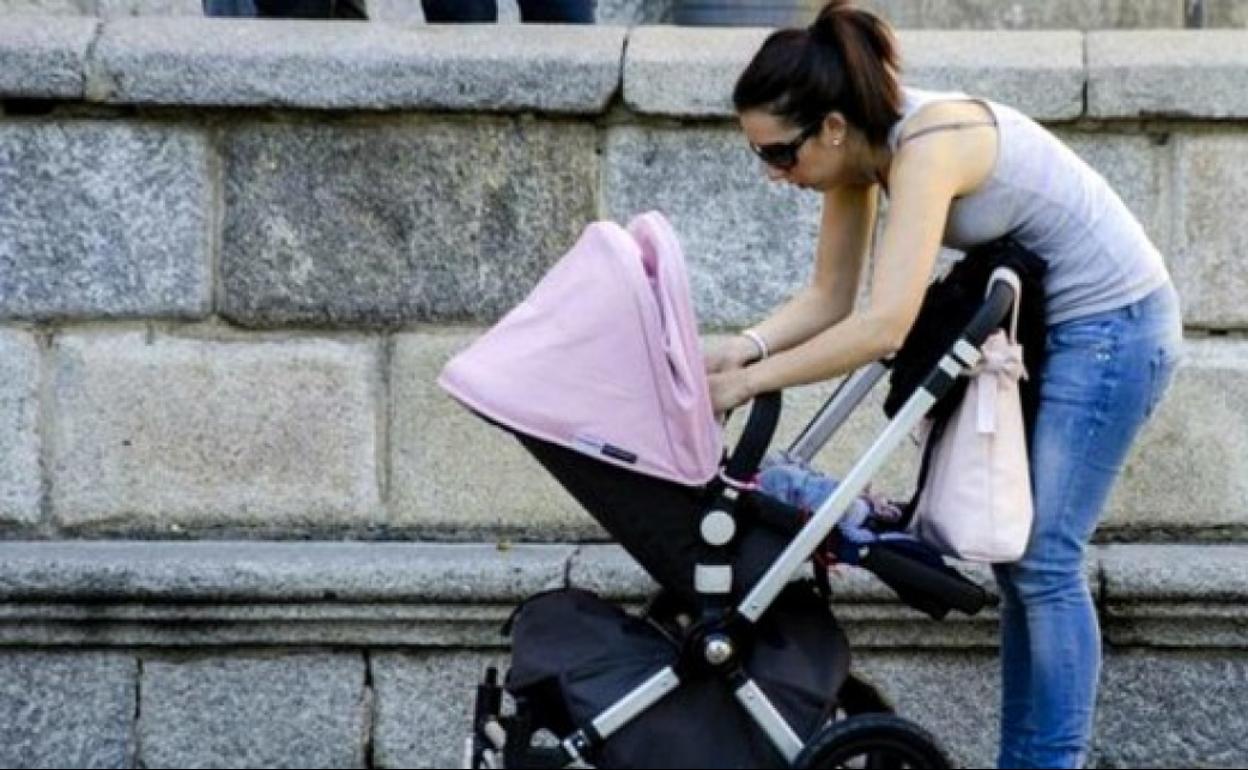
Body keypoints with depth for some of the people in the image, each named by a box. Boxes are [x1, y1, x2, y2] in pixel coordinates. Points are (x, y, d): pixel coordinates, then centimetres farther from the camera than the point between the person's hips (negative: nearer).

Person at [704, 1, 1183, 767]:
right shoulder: (862, 148, -5)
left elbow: (883, 327, -37)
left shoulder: (928, 145, -31)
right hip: (1044, 321, 9)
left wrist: (748, 383, -31)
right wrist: (748, 346, -18)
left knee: (1044, 559, -8)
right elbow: (828, 298, 0)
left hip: (1113, 323, -9)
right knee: (1017, 555, 11)